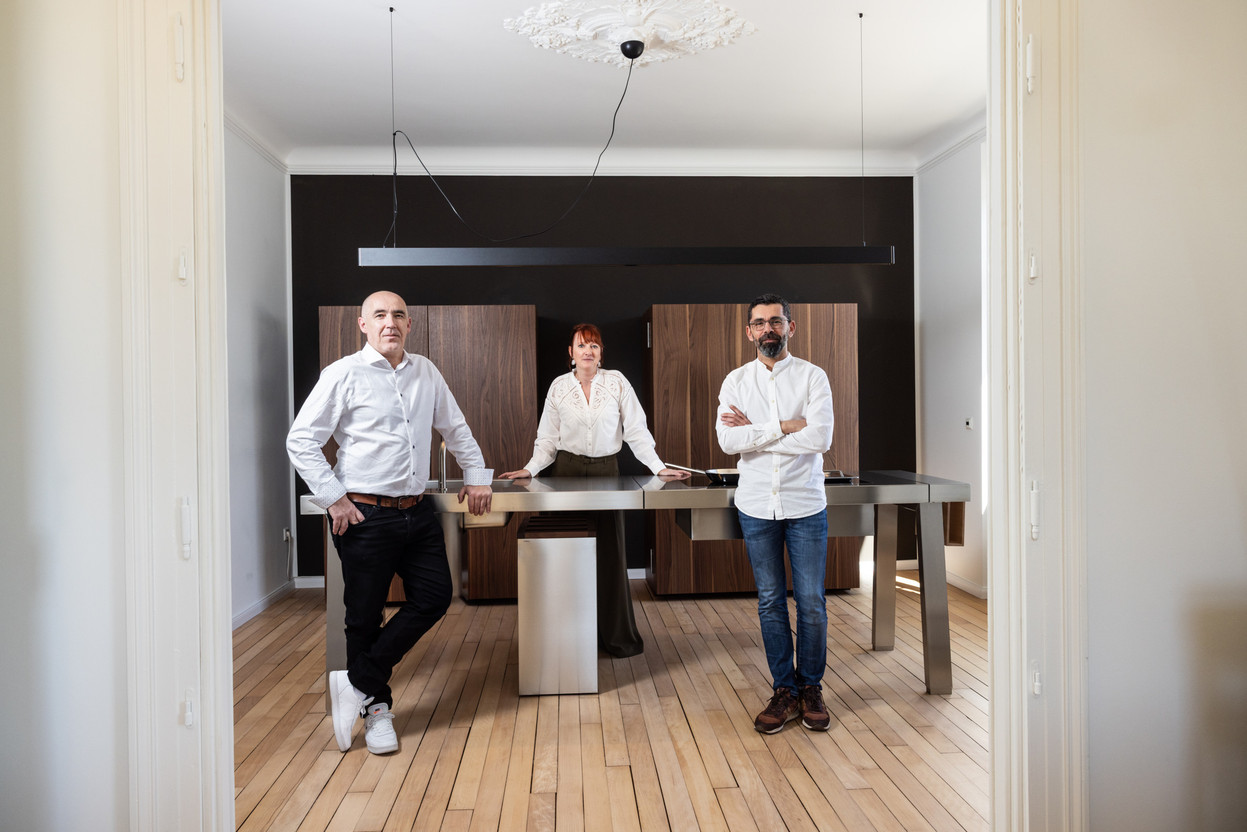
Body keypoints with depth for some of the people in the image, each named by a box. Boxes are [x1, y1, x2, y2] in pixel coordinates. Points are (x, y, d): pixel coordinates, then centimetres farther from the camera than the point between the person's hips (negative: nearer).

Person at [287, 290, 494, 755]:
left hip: (418, 512, 6)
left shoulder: (426, 373, 11)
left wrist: (476, 476, 18)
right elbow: (301, 440, -6)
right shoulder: (344, 374, -5)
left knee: (435, 597, 3)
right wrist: (333, 498, -10)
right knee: (365, 616, 4)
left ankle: (358, 684, 14)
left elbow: (455, 428, 22)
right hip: (366, 516, -5)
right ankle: (376, 708, 24)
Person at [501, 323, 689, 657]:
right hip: (568, 471, 1)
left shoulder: (616, 382, 1)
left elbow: (636, 430, 0)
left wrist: (659, 467, -9)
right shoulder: (559, 386, 3)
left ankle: (618, 635, 15)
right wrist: (530, 469, -9)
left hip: (606, 470, 0)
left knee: (610, 552, 2)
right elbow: (548, 439, 5)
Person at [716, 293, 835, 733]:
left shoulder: (812, 377, -2)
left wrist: (754, 432, -13)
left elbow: (820, 438, -16)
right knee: (770, 602, 8)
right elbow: (728, 440, -11)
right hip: (757, 504, 2)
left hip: (805, 503, -1)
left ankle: (811, 689, 22)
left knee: (811, 602, 4)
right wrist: (785, 426, -15)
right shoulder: (736, 381, 4)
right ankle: (784, 692, 21)